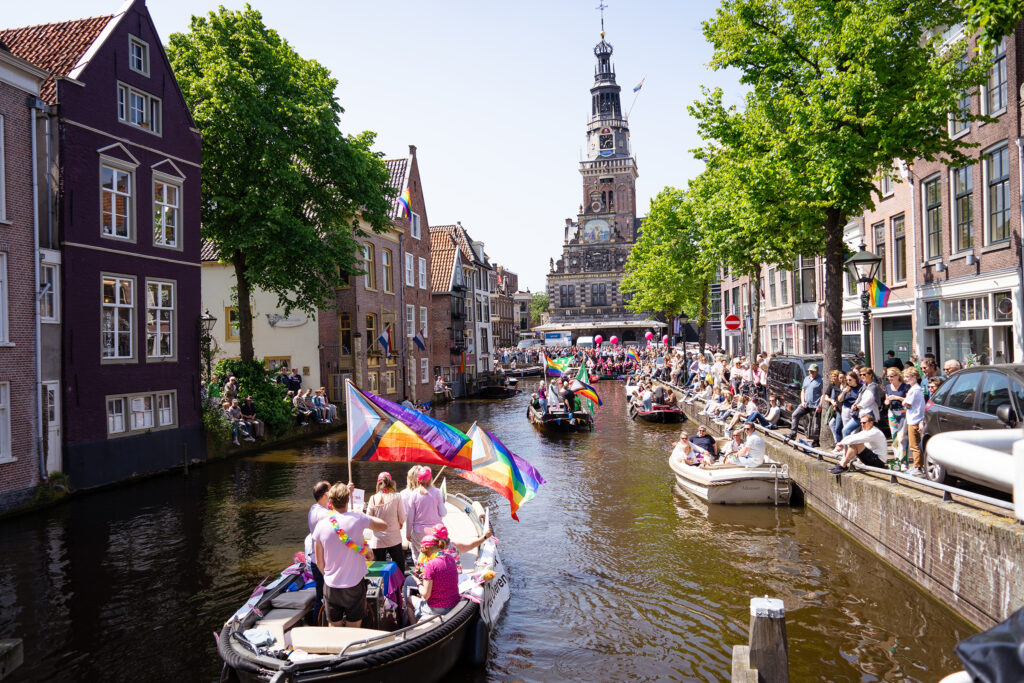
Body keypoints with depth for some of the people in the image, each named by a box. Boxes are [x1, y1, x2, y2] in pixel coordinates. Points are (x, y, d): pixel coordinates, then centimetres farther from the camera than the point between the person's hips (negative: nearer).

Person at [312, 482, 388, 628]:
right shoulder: (358, 519, -14)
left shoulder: (321, 525, -7)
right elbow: (383, 525, 4)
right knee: (353, 631, 12)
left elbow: (319, 562, 2)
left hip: (331, 587, 2)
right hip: (354, 586, -2)